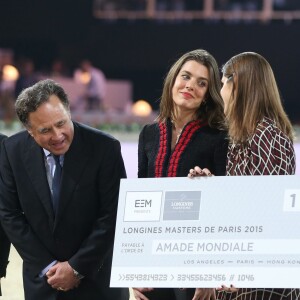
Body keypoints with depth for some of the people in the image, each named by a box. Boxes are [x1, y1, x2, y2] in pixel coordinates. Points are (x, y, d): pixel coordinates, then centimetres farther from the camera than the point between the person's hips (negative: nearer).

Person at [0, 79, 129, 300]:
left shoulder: (104, 148, -15)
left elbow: (113, 216, -13)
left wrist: (77, 267, -13)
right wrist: (47, 266, -7)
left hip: (97, 278, -2)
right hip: (42, 277, 2)